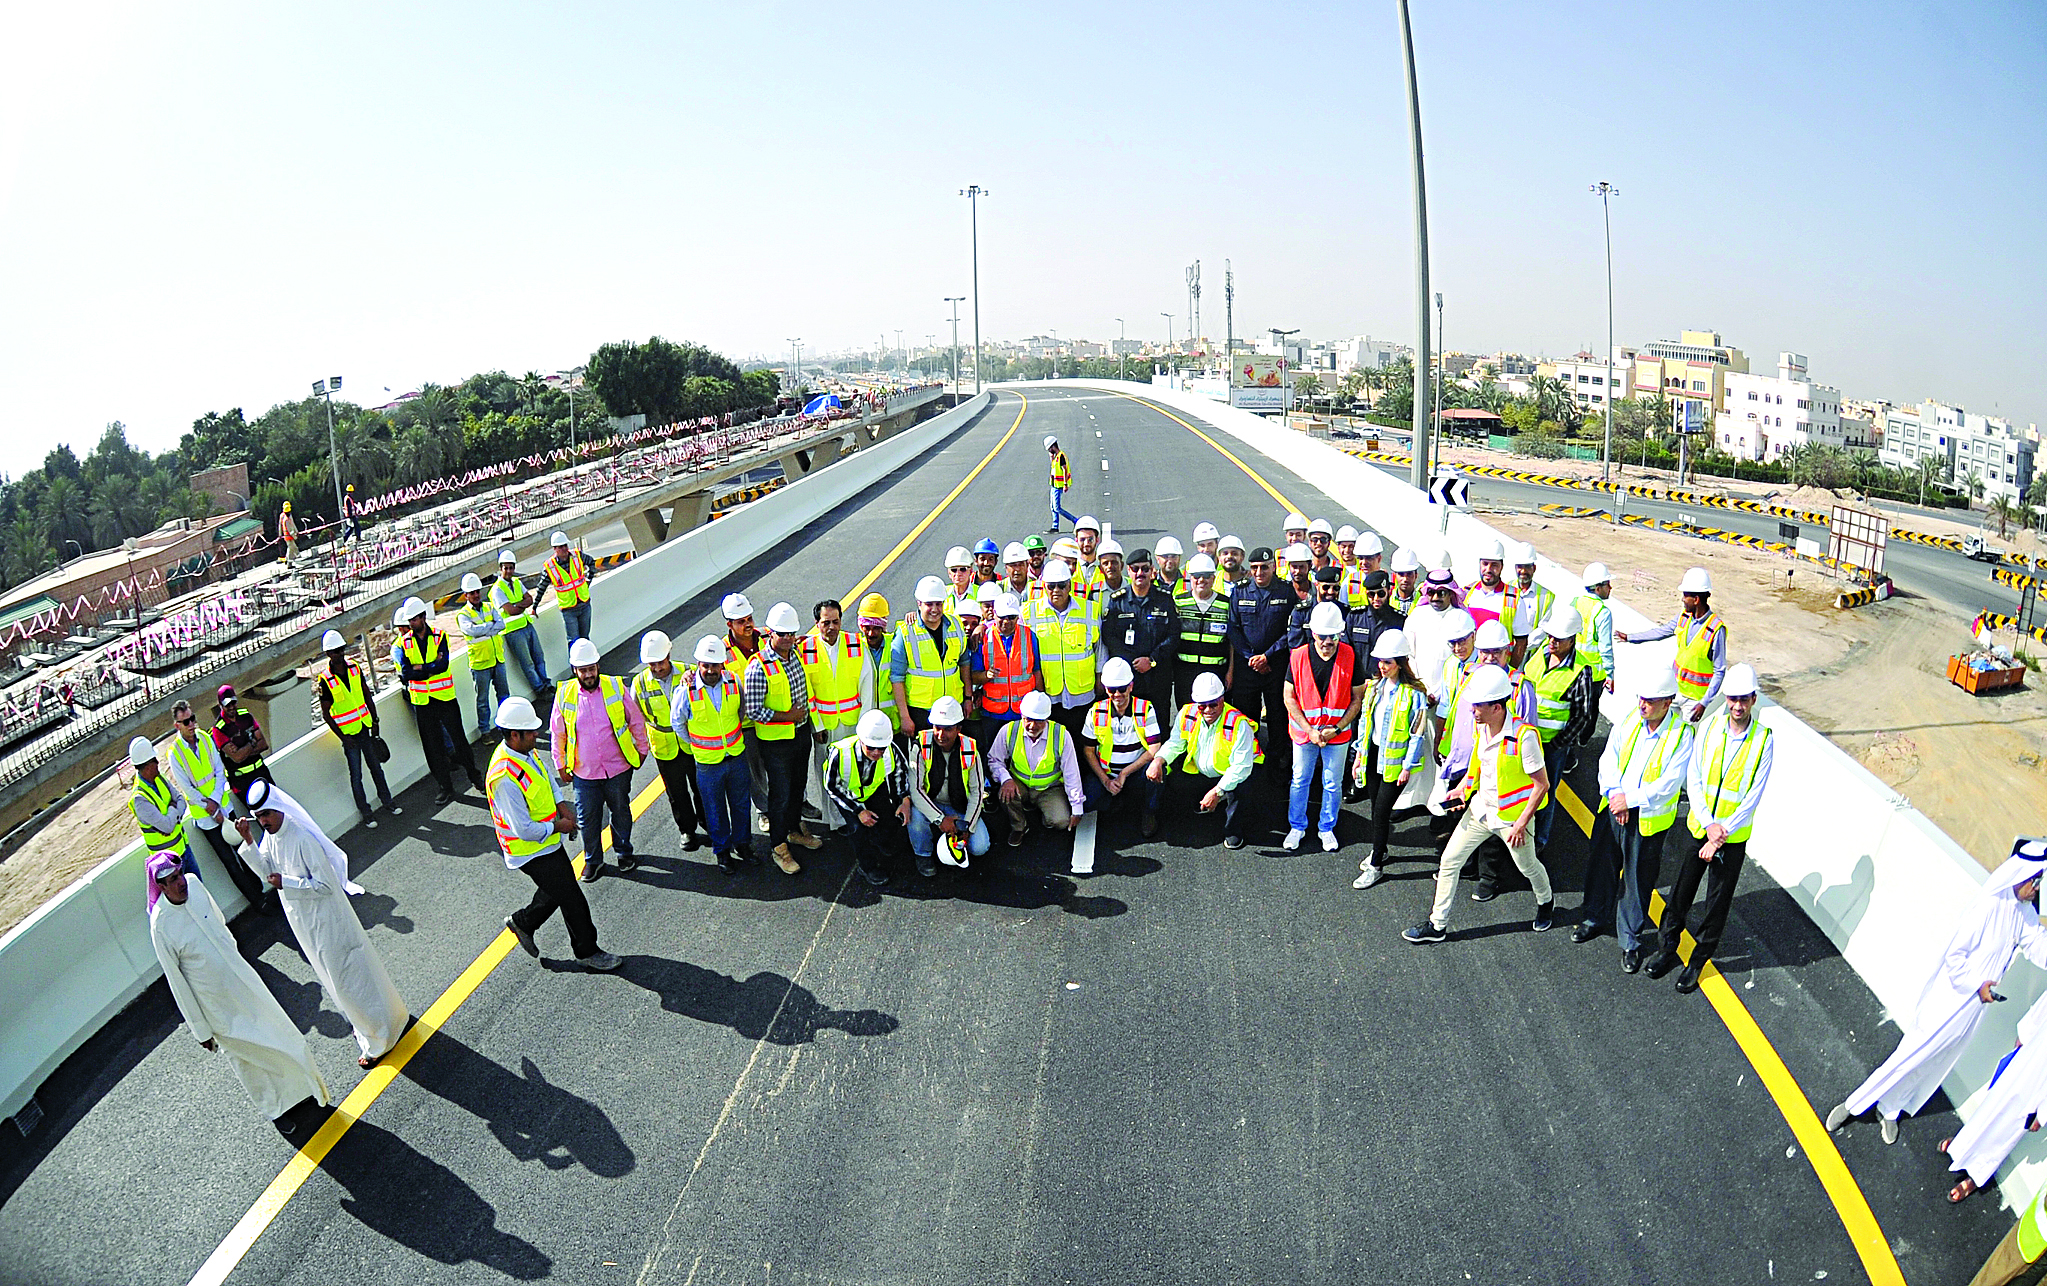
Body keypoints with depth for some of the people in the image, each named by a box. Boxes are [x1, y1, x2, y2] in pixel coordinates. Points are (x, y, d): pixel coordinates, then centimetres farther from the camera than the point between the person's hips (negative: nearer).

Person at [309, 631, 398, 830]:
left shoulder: (354, 668, 0)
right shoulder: (325, 680, -14)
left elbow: (367, 695, 10)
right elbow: (325, 714, -10)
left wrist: (375, 721, 7)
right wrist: (342, 737, -13)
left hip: (365, 727, 4)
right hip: (347, 732, -4)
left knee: (376, 767, 16)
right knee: (356, 774, 4)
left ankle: (387, 802, 30)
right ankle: (366, 812, 16)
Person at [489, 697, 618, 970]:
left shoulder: (525, 751, -5)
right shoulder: (506, 776, -34)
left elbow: (546, 776, 17)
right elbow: (524, 830, -30)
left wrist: (561, 808, 4)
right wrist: (558, 827, -14)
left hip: (547, 839, 9)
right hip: (531, 850, -9)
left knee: (559, 888, 24)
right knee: (573, 900, 3)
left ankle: (522, 922, 45)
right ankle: (587, 953, 22)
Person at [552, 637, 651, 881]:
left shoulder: (615, 687, -10)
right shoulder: (564, 694, -8)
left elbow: (636, 720, 3)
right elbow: (557, 733, 5)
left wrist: (641, 749, 9)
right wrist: (560, 765, 9)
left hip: (618, 768, 0)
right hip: (584, 772, 0)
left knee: (621, 811, 16)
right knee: (588, 818, 11)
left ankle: (624, 851, 38)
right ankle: (592, 859, 32)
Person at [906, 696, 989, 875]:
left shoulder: (970, 750, -13)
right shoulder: (920, 747, -19)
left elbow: (977, 792, -6)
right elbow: (915, 789, -23)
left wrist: (967, 827, -14)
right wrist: (940, 819, -28)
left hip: (960, 808, 1)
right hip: (928, 805, -1)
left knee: (980, 848, -16)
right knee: (915, 814, -35)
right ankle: (923, 854, -5)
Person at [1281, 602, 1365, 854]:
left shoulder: (1350, 657, -14)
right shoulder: (1298, 656, -13)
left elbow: (1357, 698, -6)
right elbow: (1289, 696, -7)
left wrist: (1336, 729, -14)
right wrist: (1310, 730, -13)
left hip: (1338, 733, 0)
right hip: (1304, 731, 0)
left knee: (1333, 783, 13)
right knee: (1300, 780, 14)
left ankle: (1327, 828, 33)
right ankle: (1297, 827, 33)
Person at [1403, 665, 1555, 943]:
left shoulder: (1523, 736, -27)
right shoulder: (1479, 726, -6)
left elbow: (1541, 784, -20)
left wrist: (1521, 823, -18)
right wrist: (1463, 788, 2)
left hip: (1512, 815, -6)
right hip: (1480, 808, 6)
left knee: (1528, 866, 20)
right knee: (1449, 860, 3)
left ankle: (1545, 902, 54)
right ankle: (1437, 925, 15)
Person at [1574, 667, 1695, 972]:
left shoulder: (1681, 735, -17)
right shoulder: (1629, 720, -5)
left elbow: (1668, 785, -19)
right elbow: (1608, 759, -2)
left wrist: (1630, 799, -19)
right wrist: (1615, 795, -14)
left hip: (1648, 819, -4)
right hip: (1613, 809, 4)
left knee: (1637, 879, 8)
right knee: (1602, 864, 18)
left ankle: (1630, 940, 26)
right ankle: (1597, 917, 41)